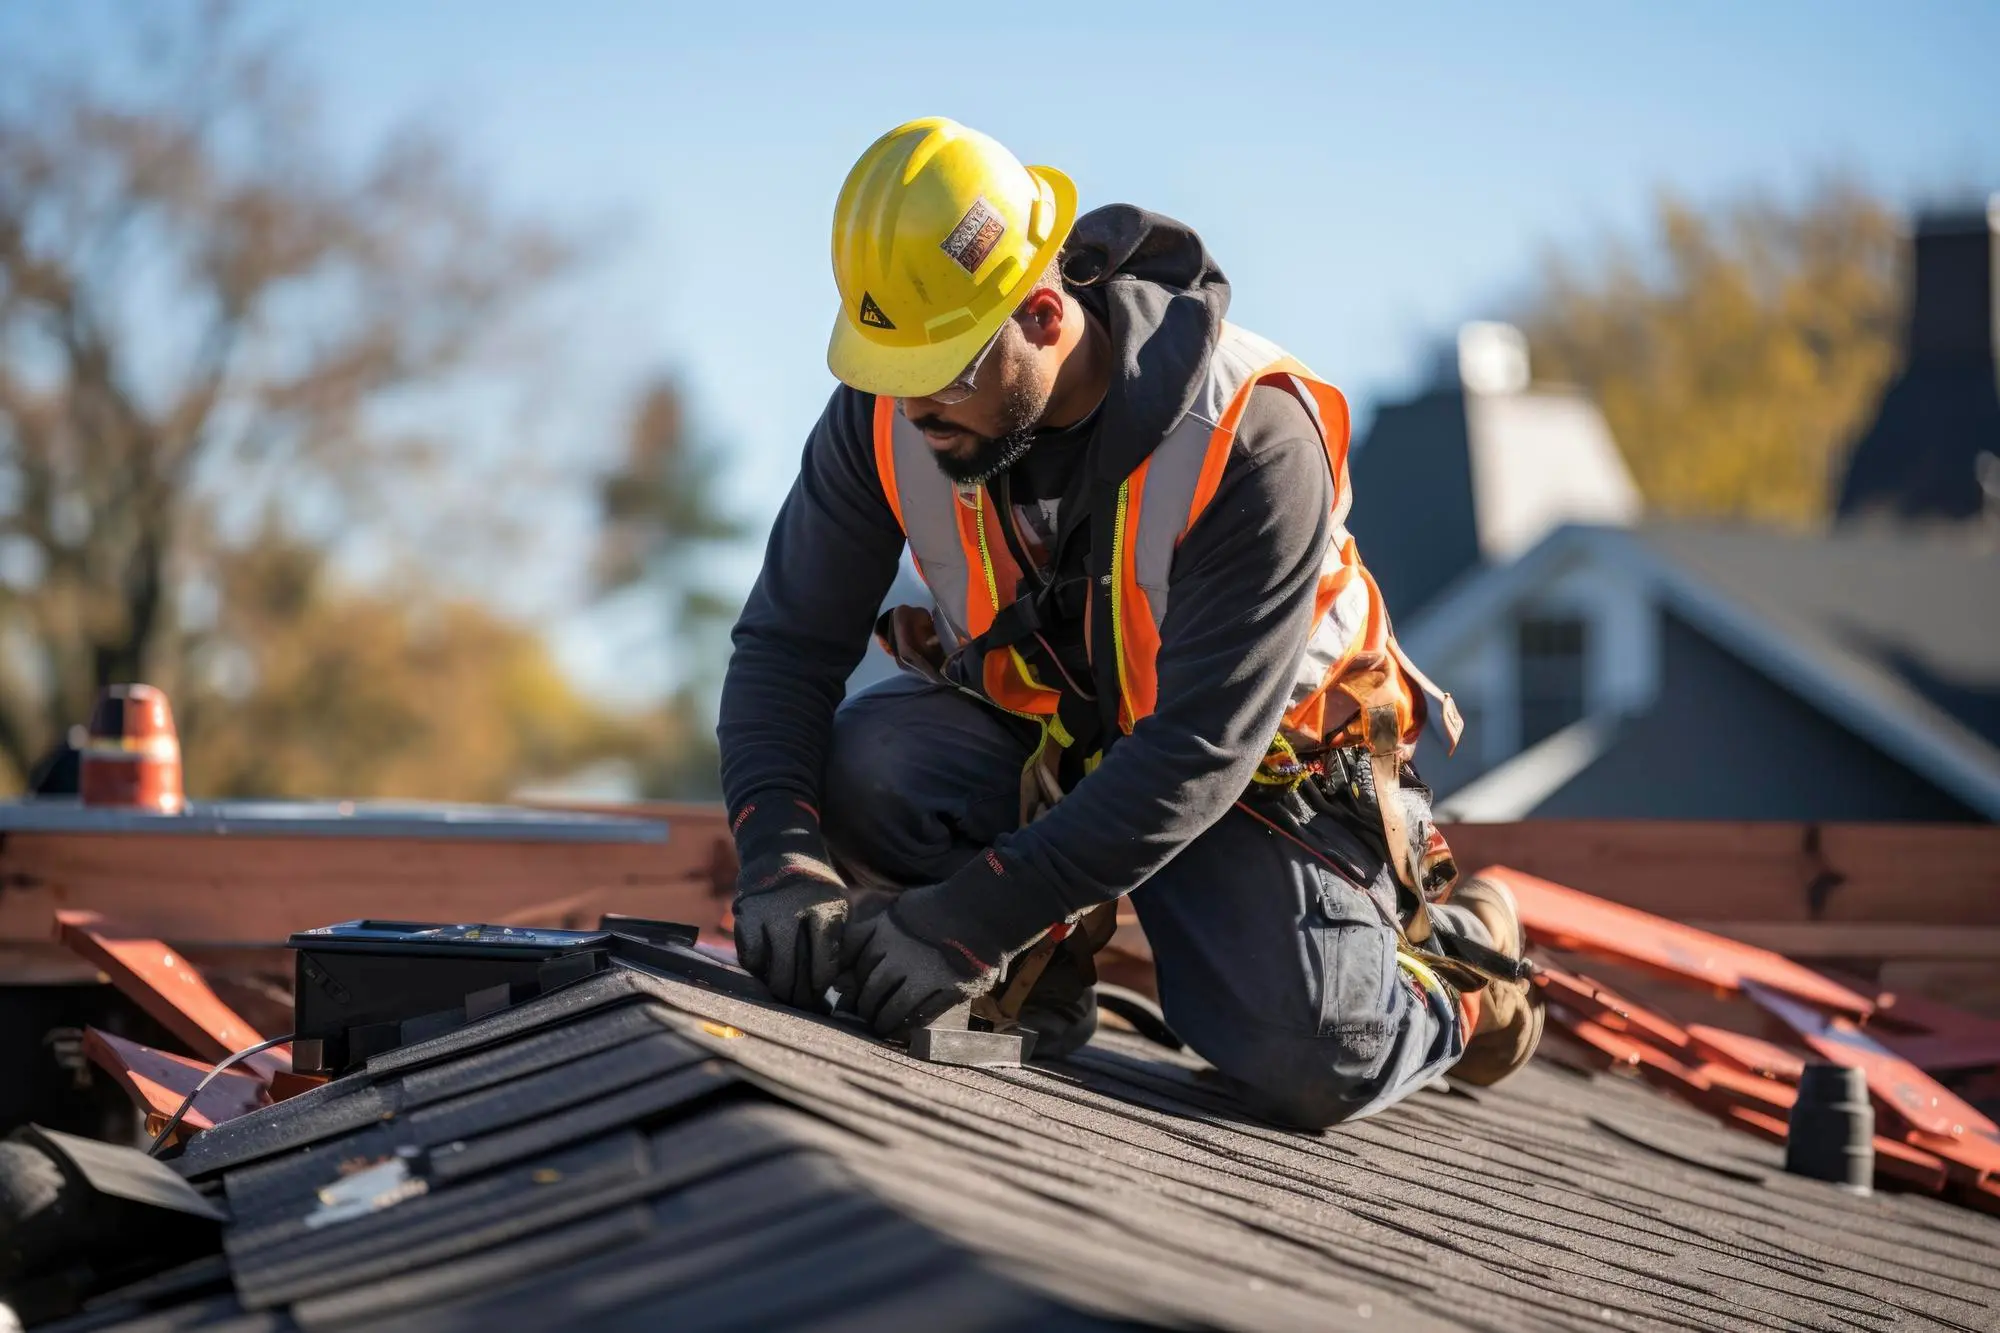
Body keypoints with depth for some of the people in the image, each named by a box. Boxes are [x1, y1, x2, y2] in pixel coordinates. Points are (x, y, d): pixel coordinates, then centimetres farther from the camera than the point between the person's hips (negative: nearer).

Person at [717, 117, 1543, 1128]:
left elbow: (1199, 751, -34)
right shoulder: (885, 415, -18)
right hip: (1030, 731, 4)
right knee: (865, 769, -29)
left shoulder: (1250, 438, -32)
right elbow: (787, 644, -12)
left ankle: (1453, 978, 13)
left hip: (1251, 769, -4)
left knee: (1306, 1065, -25)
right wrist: (780, 857, -32)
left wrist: (975, 917, -40)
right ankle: (1035, 976, 1)